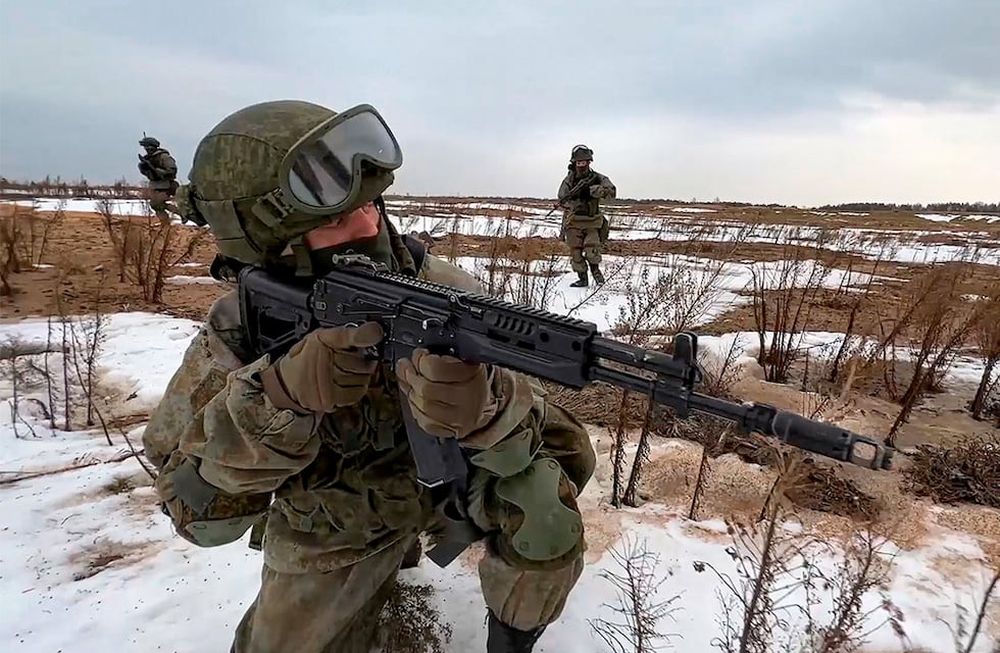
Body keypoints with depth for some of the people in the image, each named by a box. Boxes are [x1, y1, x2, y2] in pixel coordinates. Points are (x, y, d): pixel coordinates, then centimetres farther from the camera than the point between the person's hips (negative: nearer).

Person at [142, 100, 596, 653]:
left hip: (444, 476, -1)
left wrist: (471, 404, -51)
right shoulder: (236, 334, -20)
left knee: (545, 489, -25)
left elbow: (539, 438, -27)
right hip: (333, 528, 2)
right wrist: (281, 397, -42)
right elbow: (201, 513, -24)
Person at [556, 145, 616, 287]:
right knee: (575, 253, 2)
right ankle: (582, 279, 18)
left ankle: (595, 268, 15)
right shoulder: (568, 181, 2)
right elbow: (562, 201, -4)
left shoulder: (597, 178, -2)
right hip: (574, 223, 1)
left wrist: (590, 189, -30)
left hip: (592, 223, -1)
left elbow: (611, 192, -16)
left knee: (592, 251, -15)